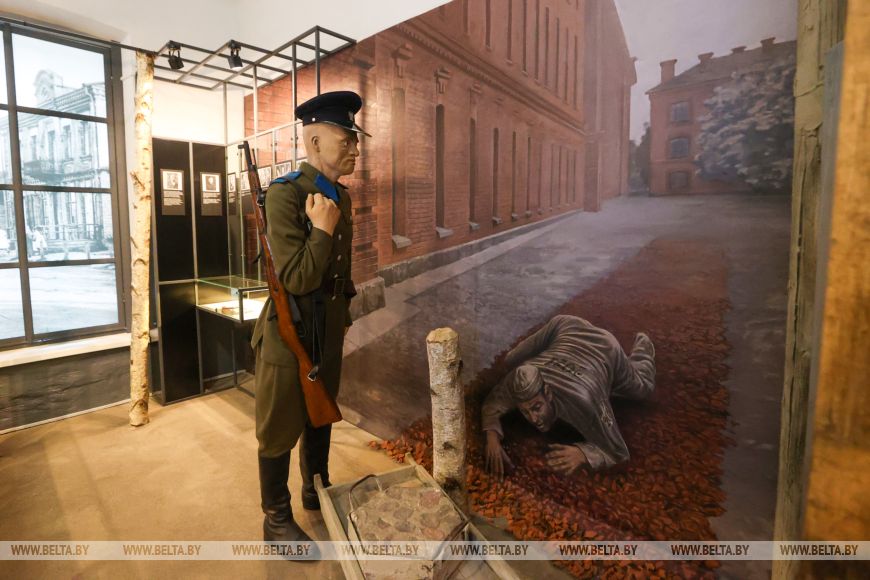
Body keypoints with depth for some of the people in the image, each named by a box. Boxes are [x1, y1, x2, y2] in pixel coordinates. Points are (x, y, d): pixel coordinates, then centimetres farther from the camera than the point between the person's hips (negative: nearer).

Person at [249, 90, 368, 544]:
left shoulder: (342, 196, 5)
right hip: (291, 334, -7)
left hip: (330, 332, 8)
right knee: (281, 429, 10)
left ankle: (317, 490, 45)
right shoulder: (285, 193, -19)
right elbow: (296, 279, -24)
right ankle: (276, 520, 31)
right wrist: (323, 229, -23)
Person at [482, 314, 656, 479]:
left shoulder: (583, 402, -47)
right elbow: (491, 404, -16)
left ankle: (642, 343, 53)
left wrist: (582, 453, -52)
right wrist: (492, 437, -37)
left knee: (640, 389, 24)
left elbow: (619, 451, -32)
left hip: (604, 348, -2)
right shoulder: (514, 382, -37)